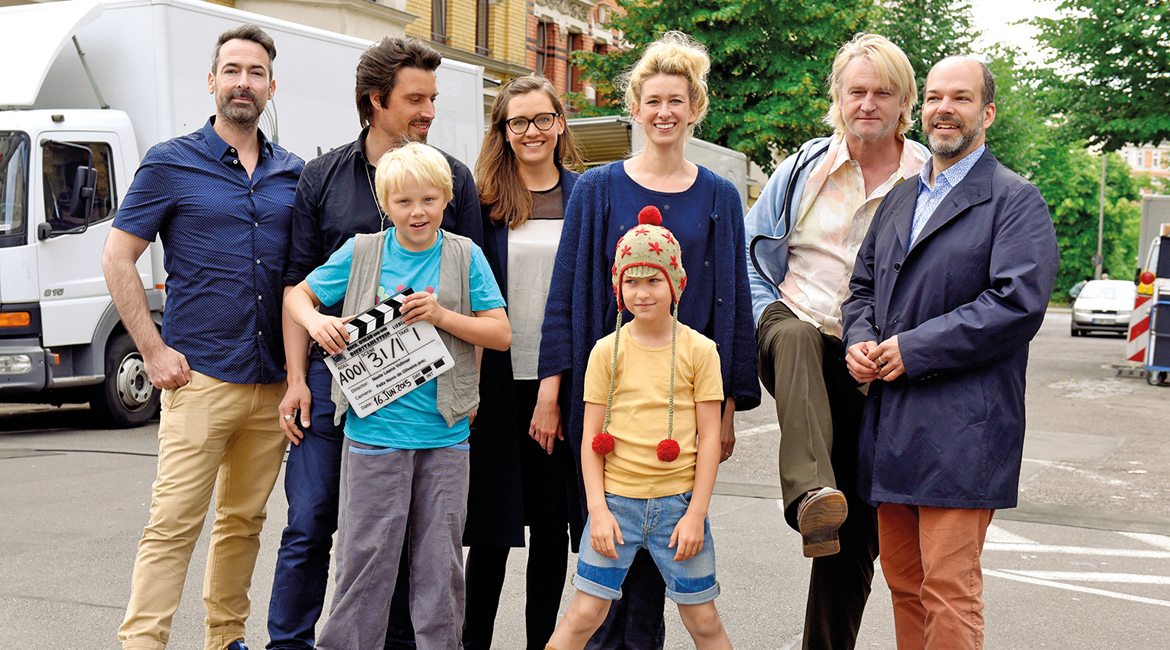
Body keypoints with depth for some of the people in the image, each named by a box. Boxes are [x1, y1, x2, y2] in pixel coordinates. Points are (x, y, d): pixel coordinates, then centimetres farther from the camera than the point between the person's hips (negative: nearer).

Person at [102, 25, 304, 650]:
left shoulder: (293, 173, 11)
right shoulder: (171, 163, 0)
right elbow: (117, 258, 0)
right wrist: (154, 350, -7)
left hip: (274, 382, 4)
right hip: (200, 378, -4)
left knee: (244, 522, 13)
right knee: (174, 523, -6)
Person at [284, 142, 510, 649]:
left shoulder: (465, 256, 3)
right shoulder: (360, 252, 3)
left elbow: (501, 334, 1)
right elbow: (297, 296, 12)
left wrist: (442, 316, -12)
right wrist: (317, 322, -9)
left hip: (445, 435, 1)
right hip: (374, 431, 0)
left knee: (440, 562, 8)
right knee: (365, 555, 4)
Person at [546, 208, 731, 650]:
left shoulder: (699, 350, -1)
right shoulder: (607, 351, 1)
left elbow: (710, 437, -1)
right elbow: (591, 438, 2)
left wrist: (695, 514, -5)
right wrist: (598, 510, -6)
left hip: (678, 501, 0)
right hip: (615, 499, 0)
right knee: (585, 613, -1)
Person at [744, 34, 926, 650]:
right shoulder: (804, 167, 7)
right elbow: (749, 249, 12)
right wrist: (766, 315, -3)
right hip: (800, 328, 0)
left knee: (859, 523, 2)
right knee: (795, 338, -39)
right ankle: (811, 496, -55)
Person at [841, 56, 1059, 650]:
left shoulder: (1015, 200, -3)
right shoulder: (898, 200, 19)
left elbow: (1018, 304, -15)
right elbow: (863, 286, 25)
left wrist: (913, 349, -15)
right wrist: (860, 340, 2)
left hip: (961, 427, -7)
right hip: (890, 422, 7)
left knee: (950, 589, -7)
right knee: (902, 581, 14)